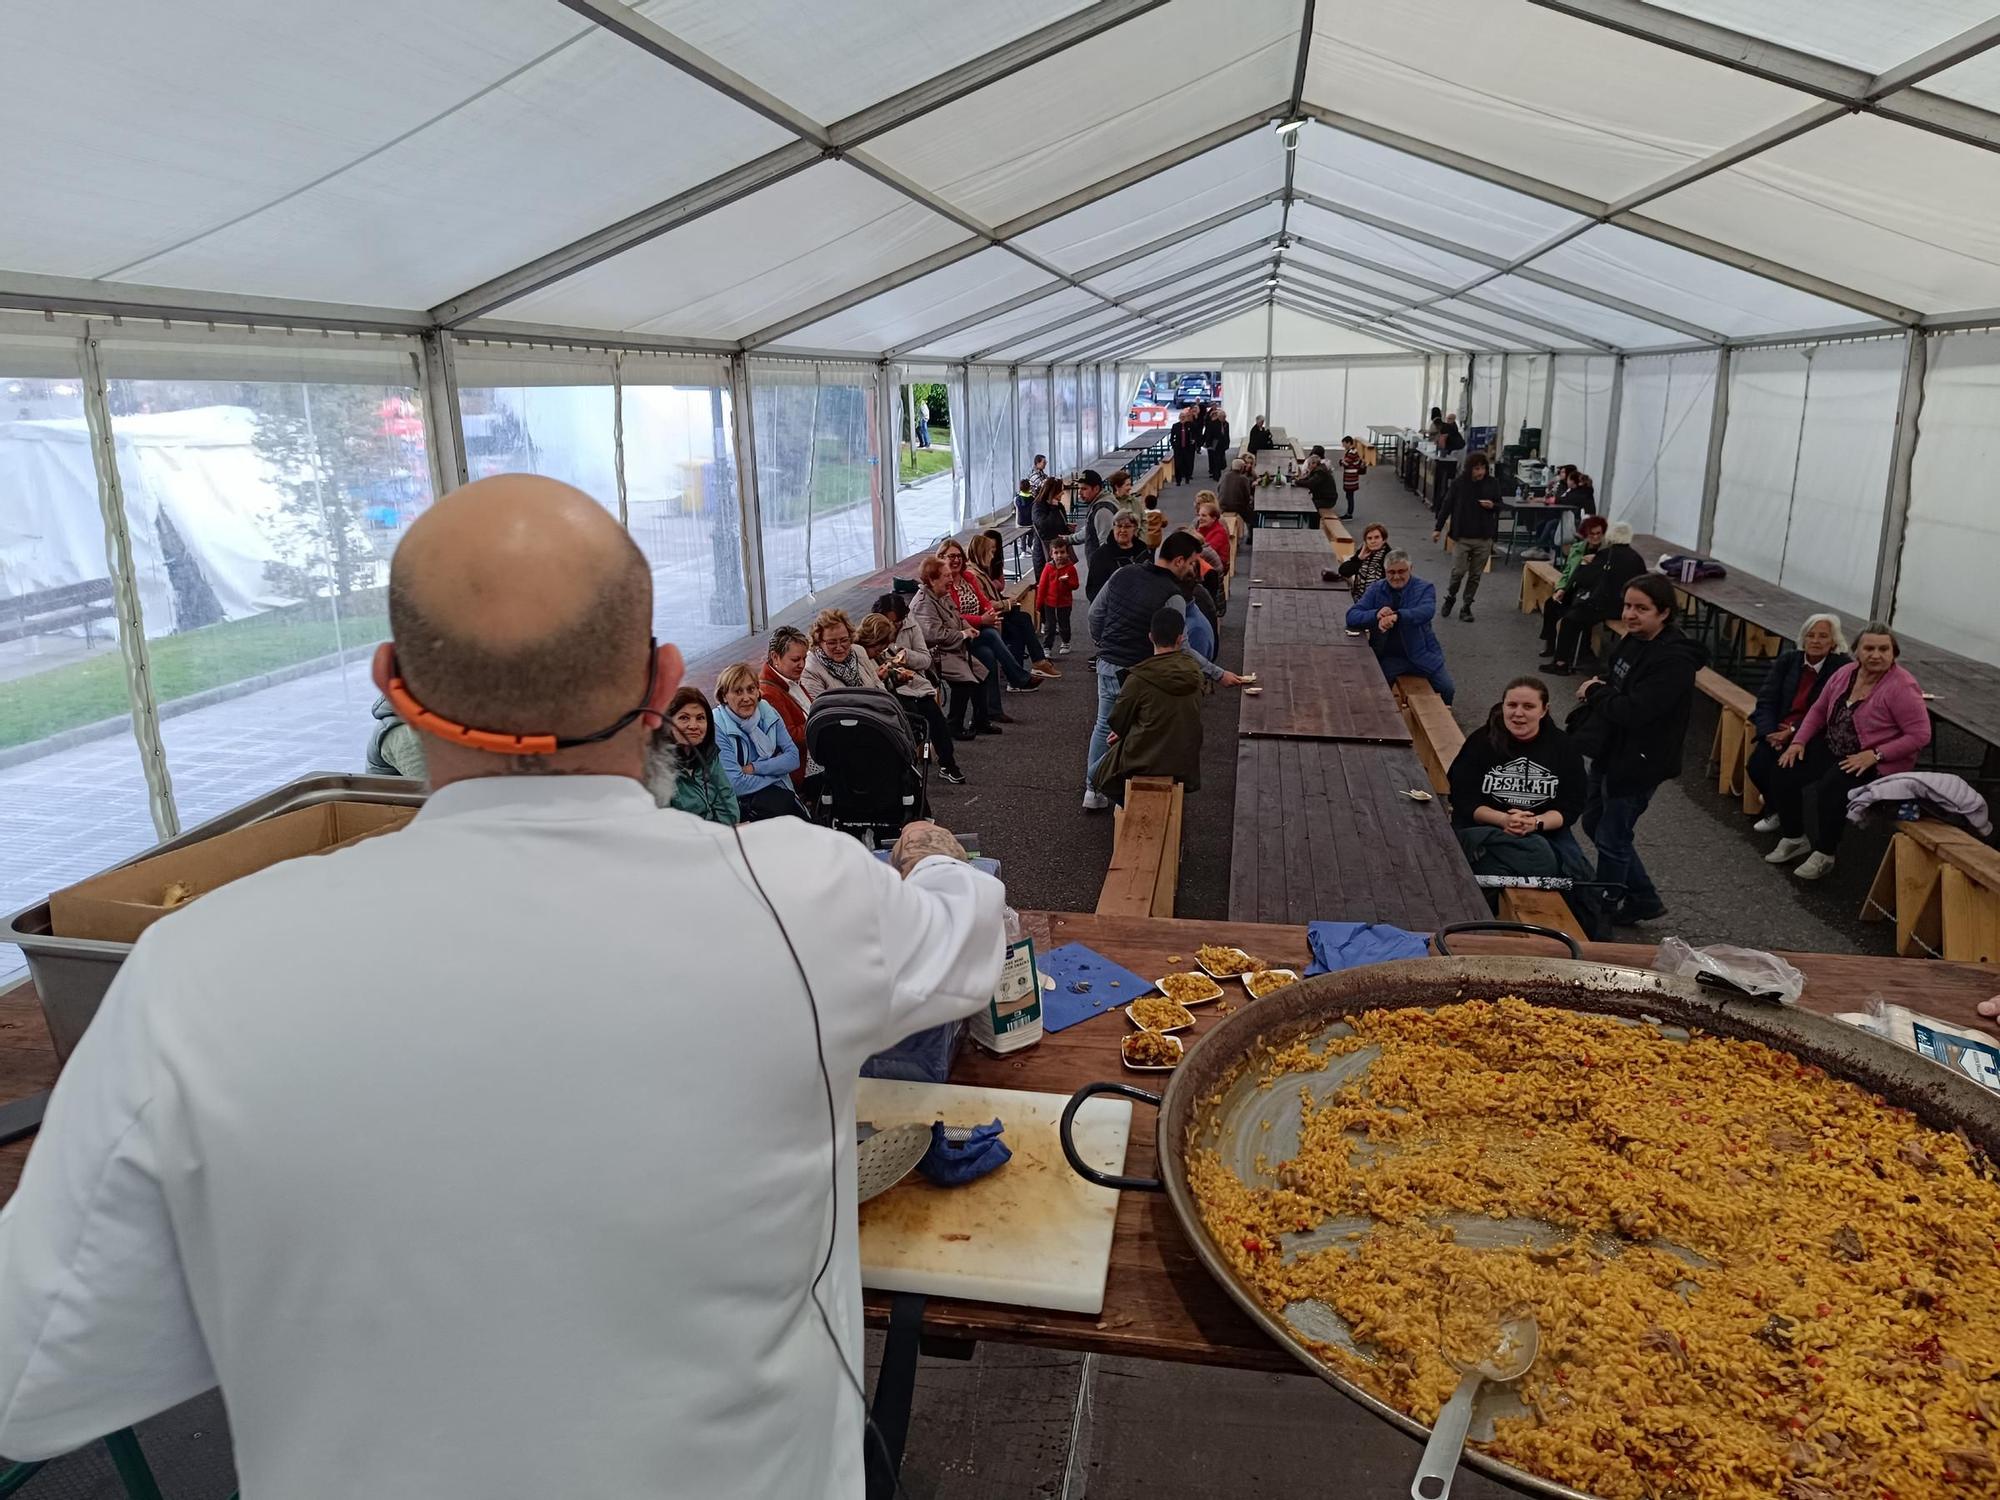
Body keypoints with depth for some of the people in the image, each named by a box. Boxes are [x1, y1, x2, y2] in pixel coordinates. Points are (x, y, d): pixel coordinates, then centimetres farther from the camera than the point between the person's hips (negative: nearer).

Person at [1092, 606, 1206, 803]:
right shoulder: (1194, 672, -3)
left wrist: (1121, 732, 20)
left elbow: (1117, 721, -6)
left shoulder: (1139, 678, -19)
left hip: (1144, 763, -4)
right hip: (1185, 765, 4)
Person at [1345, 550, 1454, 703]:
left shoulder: (1424, 588, -2)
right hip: (1388, 657, 0)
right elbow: (1352, 616, -6)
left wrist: (1397, 616, -43)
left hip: (1421, 654, 0)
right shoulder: (1375, 589, 3)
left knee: (1447, 691, -10)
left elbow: (1427, 611, -23)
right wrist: (1376, 614, -28)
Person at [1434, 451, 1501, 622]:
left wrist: (1492, 506, -12)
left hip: (1484, 538, 2)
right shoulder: (1459, 483, -5)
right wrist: (1438, 529, 3)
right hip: (1462, 536, -2)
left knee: (1476, 575, 6)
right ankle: (1450, 598, 23)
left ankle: (1466, 606, 17)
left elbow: (1499, 505, 12)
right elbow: (1447, 505, 1)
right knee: (1458, 571, -3)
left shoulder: (1493, 483, 0)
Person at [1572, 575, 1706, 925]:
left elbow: (1633, 711, -30)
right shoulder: (1633, 641, 4)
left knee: (1611, 841, 5)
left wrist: (1595, 692, -14)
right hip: (1608, 753, 9)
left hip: (1636, 764, -9)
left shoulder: (1675, 661, -23)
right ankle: (1644, 898, 35)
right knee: (1594, 825, 20)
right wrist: (1596, 692, -7)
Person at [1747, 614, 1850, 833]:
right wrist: (1770, 734, -13)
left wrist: (1794, 731, -20)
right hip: (1779, 730, 4)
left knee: (1784, 765, -27)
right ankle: (1776, 810, 10)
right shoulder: (1787, 661, 8)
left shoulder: (1843, 667, -7)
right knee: (1757, 765, -19)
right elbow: (1766, 700, 2)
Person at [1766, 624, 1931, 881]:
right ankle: (1794, 838, 10)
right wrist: (1799, 741, -1)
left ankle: (1825, 854, -8)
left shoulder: (1902, 688, -19)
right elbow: (1818, 710, 12)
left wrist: (1875, 755, -24)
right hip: (1833, 749, 7)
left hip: (1879, 763, -7)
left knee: (1831, 788, -29)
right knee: (1786, 773, -9)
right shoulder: (1846, 673, 0)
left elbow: (1920, 735, -19)